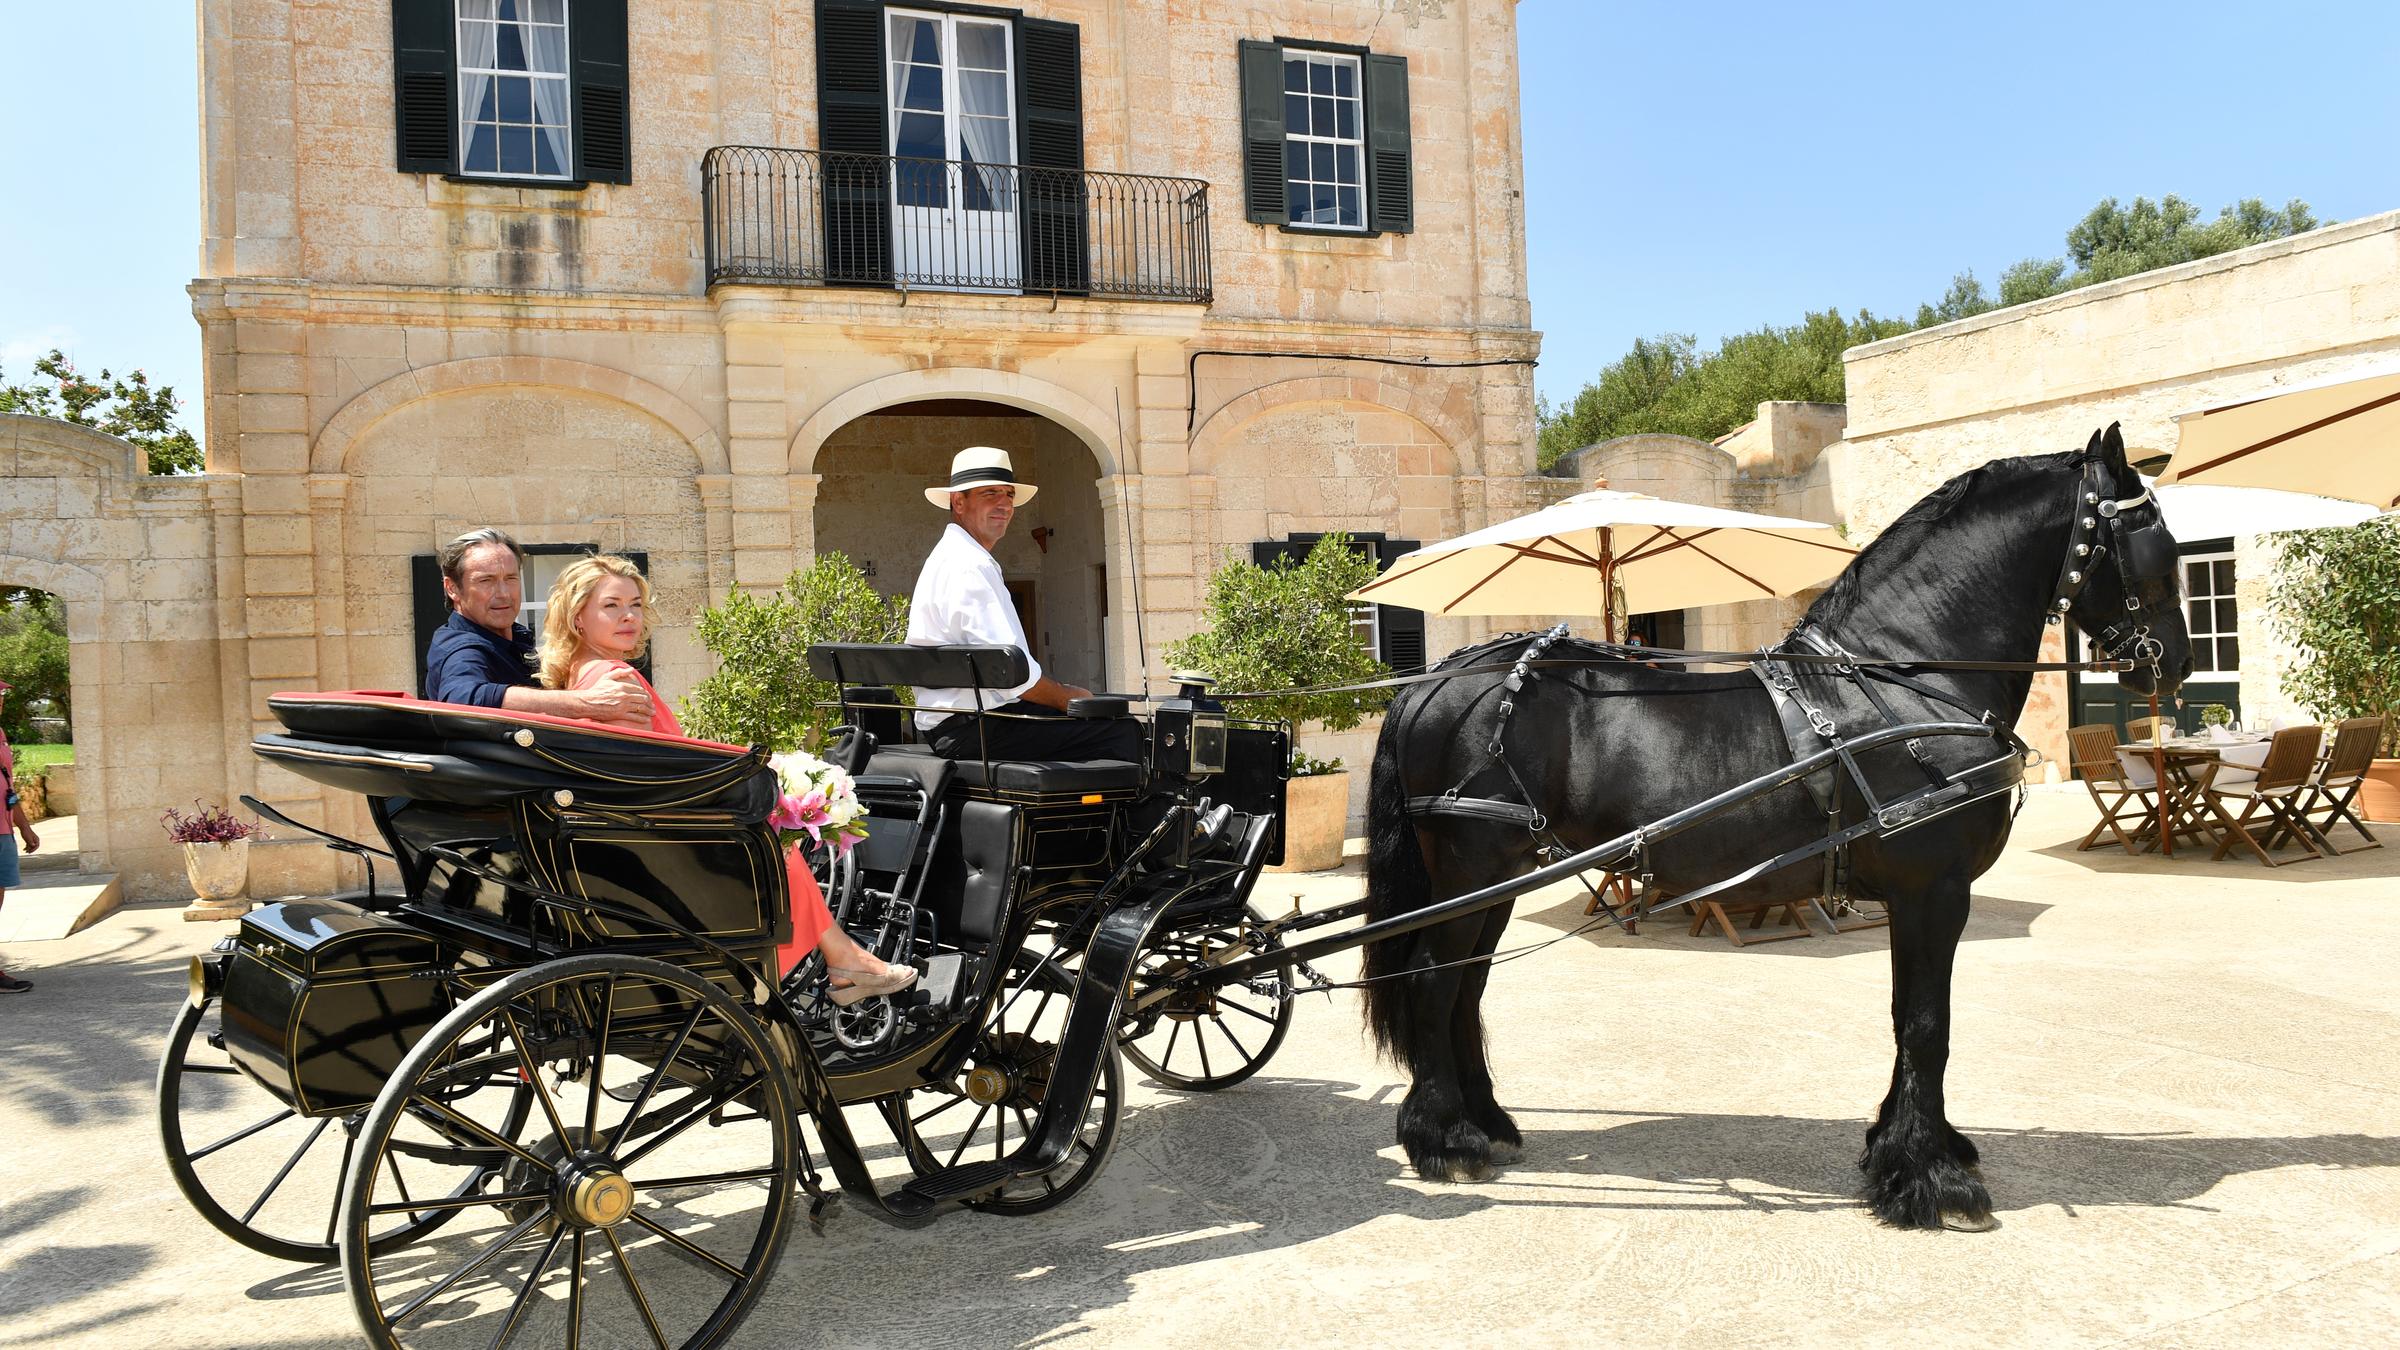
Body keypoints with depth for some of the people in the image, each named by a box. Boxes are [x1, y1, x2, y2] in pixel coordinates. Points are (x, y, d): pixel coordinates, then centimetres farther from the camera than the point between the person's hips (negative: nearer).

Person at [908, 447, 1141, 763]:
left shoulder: (951, 558, 21)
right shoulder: (968, 566, -14)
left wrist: (1064, 694, 10)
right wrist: (1068, 698, -7)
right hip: (976, 729, -11)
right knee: (1121, 731, -12)